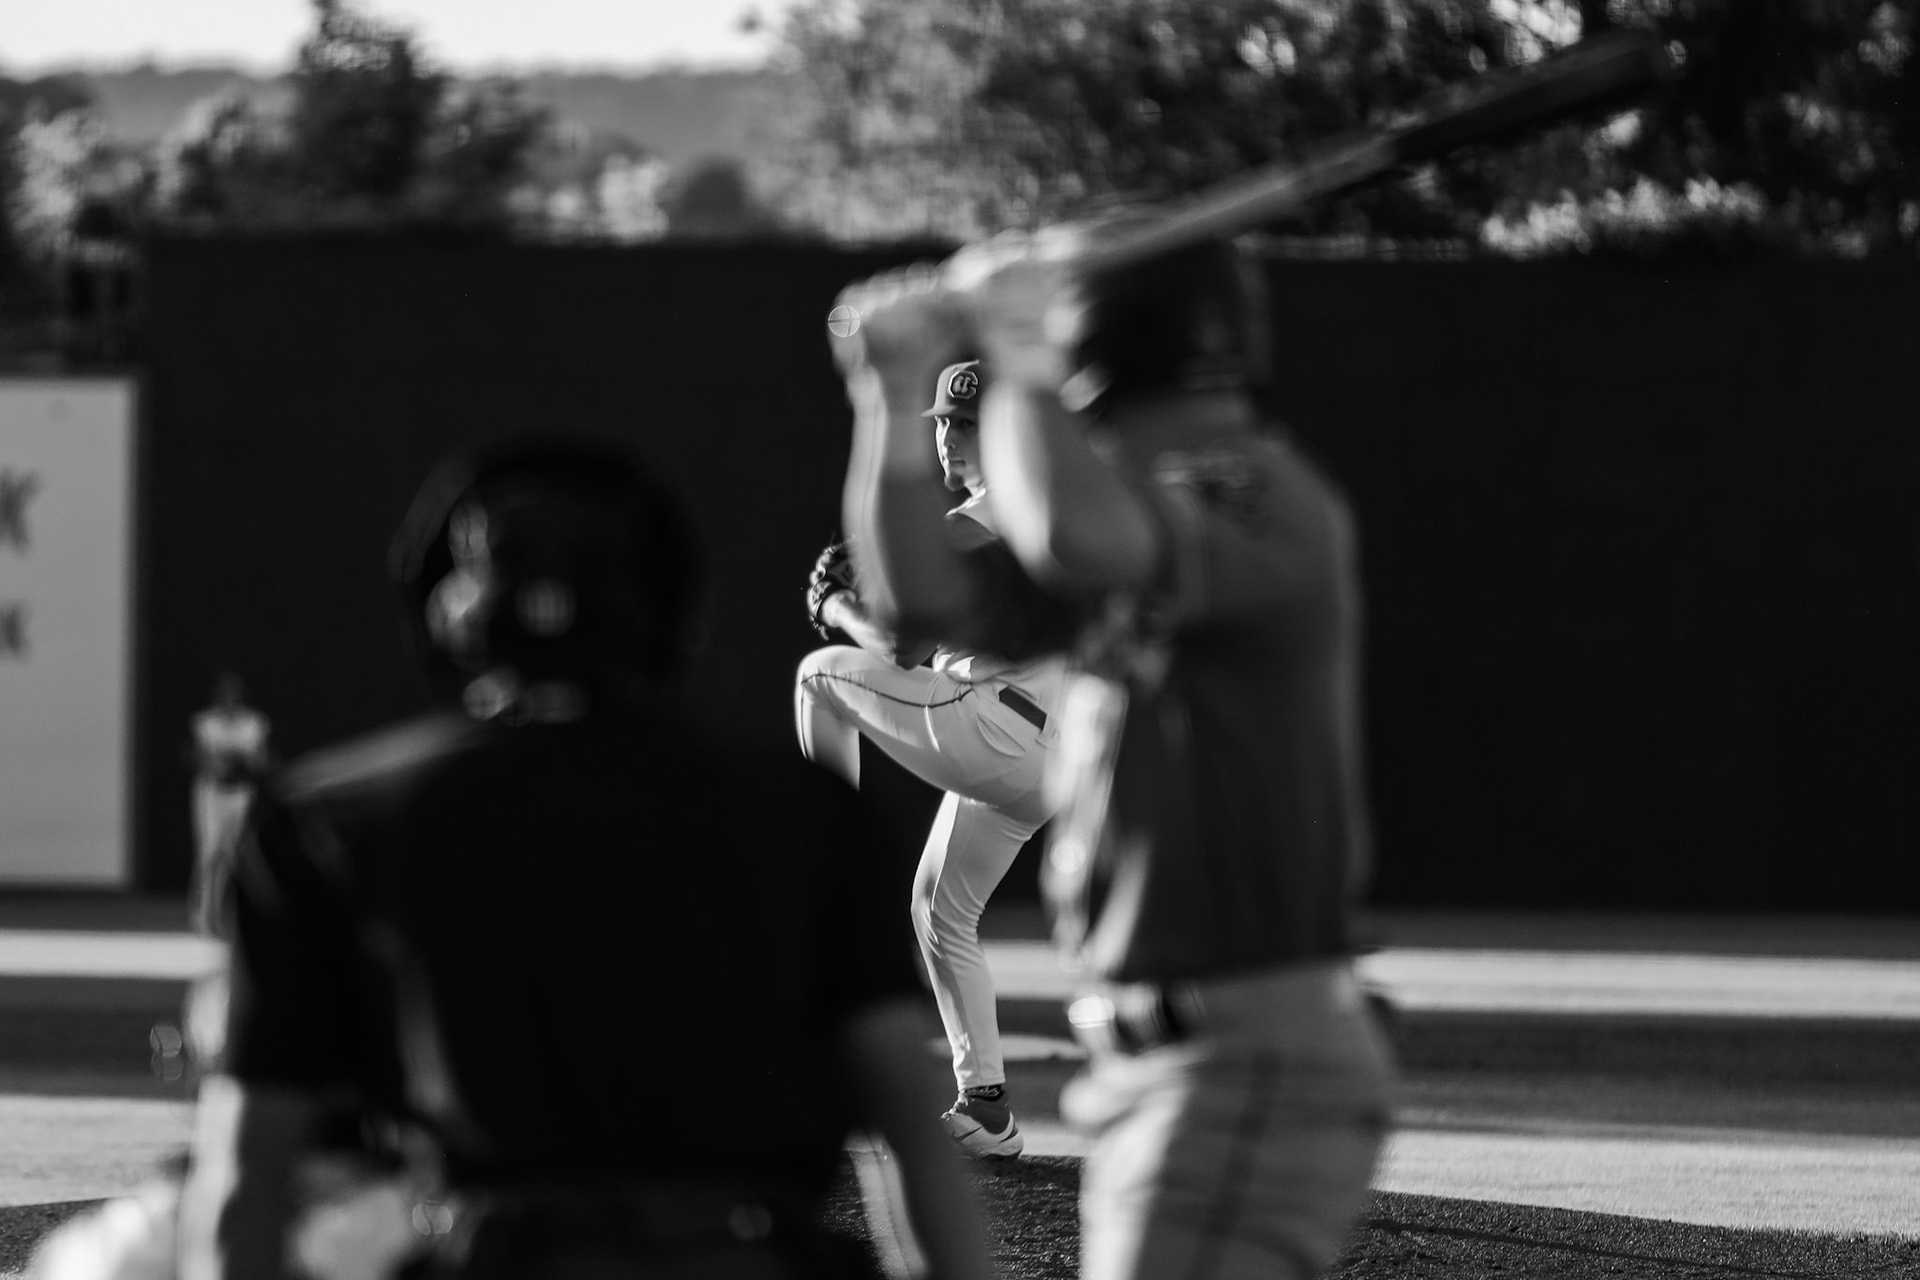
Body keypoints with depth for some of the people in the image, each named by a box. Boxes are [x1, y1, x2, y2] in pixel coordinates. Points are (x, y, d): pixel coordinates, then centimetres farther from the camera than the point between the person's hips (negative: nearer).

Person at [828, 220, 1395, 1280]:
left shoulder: (1270, 503, -13)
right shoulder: (1158, 525, 16)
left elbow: (1075, 536, -32)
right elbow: (926, 597, 15)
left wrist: (1010, 351, -16)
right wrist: (896, 395, 2)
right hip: (1158, 1069, 10)